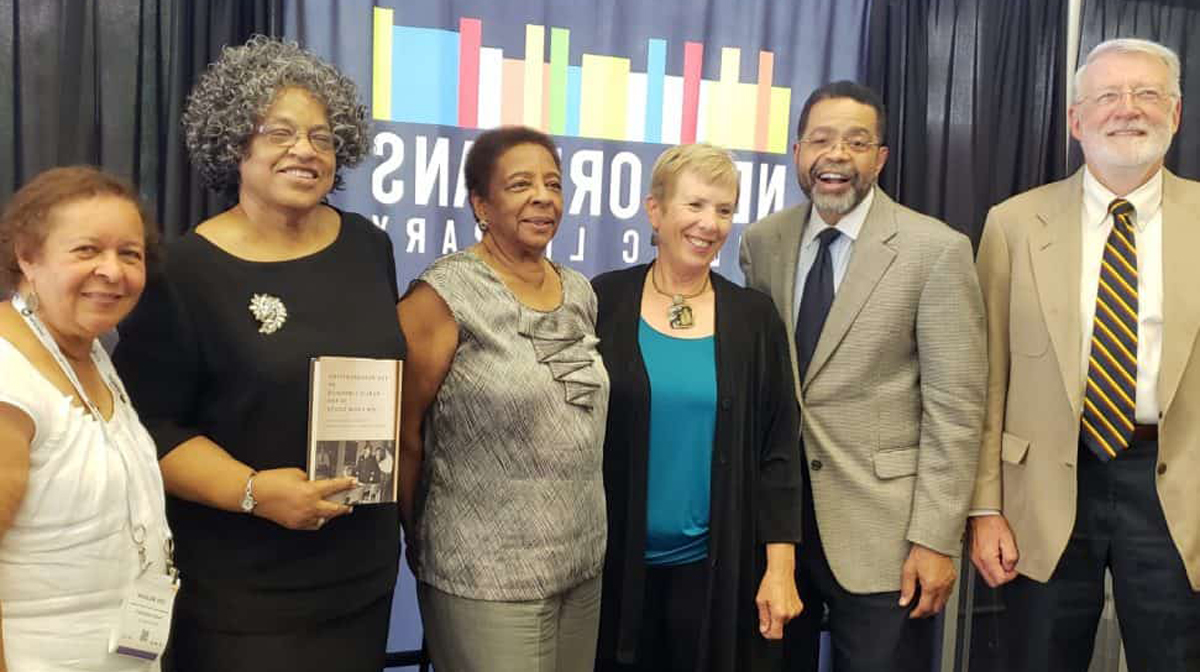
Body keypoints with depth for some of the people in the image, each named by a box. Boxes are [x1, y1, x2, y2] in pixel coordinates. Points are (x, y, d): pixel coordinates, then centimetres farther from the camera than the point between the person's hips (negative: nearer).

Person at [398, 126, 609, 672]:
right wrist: (423, 543, -1)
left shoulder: (581, 293, 7)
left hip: (584, 566, 6)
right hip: (487, 581, -6)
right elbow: (401, 433, -10)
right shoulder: (446, 294, -12)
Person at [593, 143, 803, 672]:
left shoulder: (754, 318, 1)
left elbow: (777, 451, 1)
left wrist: (780, 566, -3)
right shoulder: (604, 302, -4)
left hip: (717, 570, 1)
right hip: (613, 564, -1)